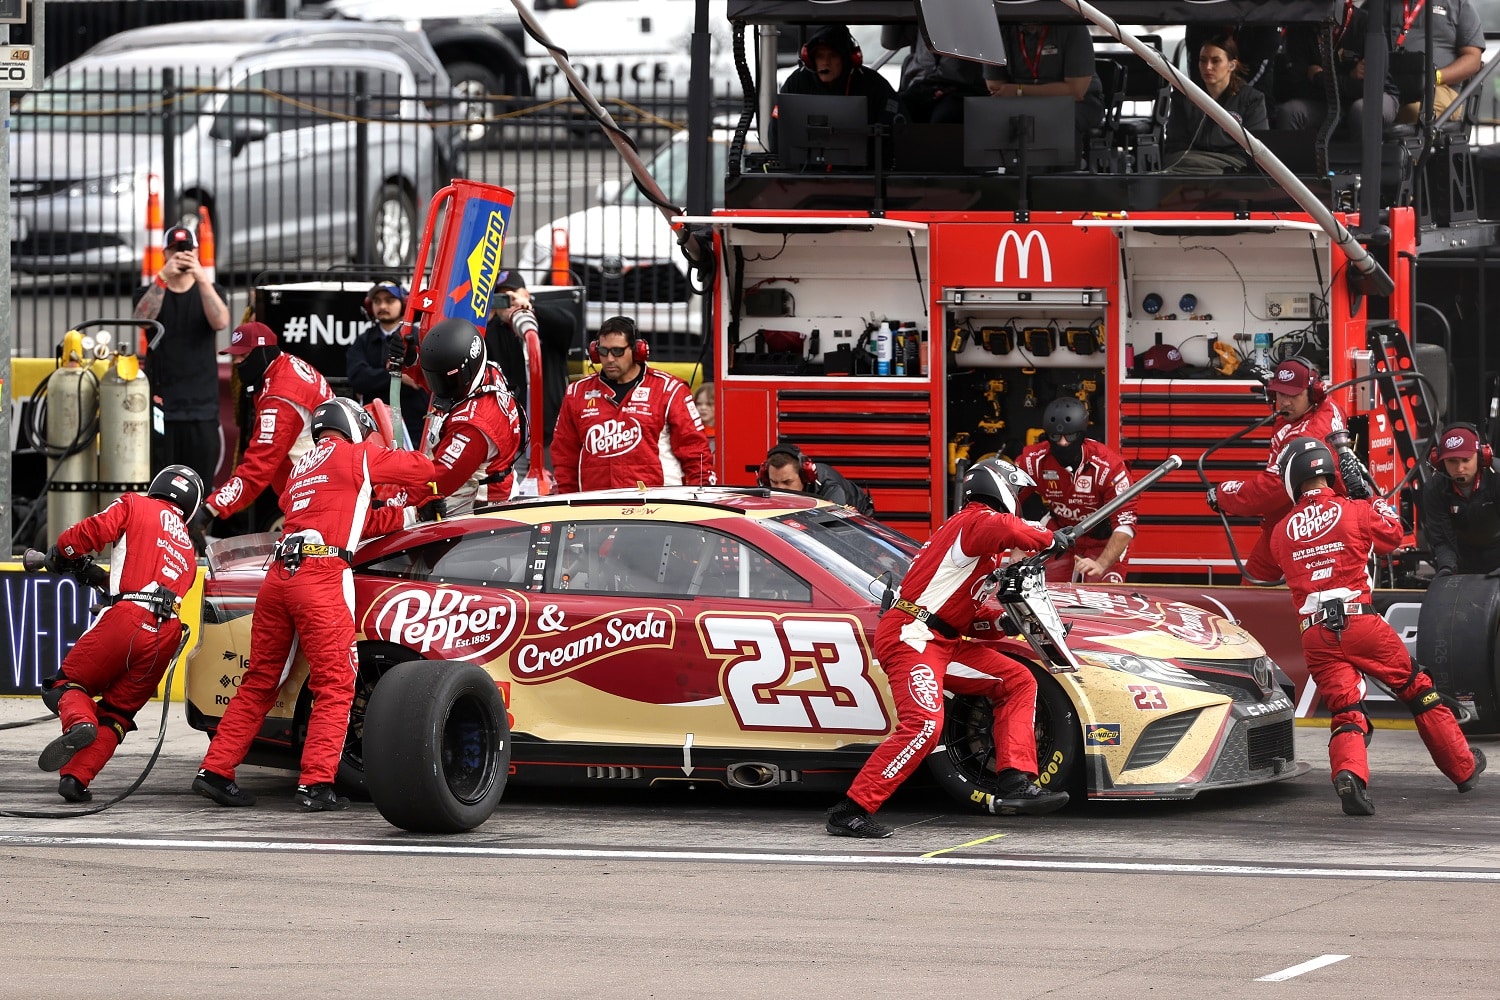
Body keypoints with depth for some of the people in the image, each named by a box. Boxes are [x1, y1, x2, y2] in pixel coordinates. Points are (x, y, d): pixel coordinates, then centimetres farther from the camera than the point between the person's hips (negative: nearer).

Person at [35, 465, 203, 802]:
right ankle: (76, 778, -3)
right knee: (116, 714, 13)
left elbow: (91, 532, -1)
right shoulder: (188, 550, 32)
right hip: (166, 635, 5)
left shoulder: (136, 506, 14)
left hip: (127, 621, -5)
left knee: (70, 682, 10)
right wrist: (103, 580, 35)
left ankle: (78, 722, -22)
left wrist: (61, 555, 18)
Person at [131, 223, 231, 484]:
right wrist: (163, 277, -27)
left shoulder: (210, 291, 10)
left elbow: (220, 321, -11)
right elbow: (142, 319, -14)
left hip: (202, 406, 1)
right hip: (161, 405, -1)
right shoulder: (151, 293, 9)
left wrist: (202, 278, -24)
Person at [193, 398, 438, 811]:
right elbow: (422, 469, 15)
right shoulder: (357, 454, 9)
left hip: (279, 576, 7)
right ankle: (315, 784, -11)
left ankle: (215, 771, 11)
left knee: (260, 682, 13)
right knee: (334, 686, -3)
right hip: (322, 575, -7)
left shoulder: (302, 467, 28)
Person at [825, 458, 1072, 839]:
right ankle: (851, 811, -23)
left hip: (943, 642, 11)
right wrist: (1051, 539, -17)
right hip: (911, 636, -11)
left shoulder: (970, 524, 24)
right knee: (924, 725, -25)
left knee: (1018, 682, 9)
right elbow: (1004, 529, -33)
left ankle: (1015, 785, 1)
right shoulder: (976, 520, -7)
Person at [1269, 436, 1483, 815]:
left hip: (1316, 635, 2)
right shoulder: (1353, 511, 1)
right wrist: (1373, 498, 33)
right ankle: (1464, 768, 24)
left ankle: (1349, 774, -29)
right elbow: (1393, 535, 19)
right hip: (1360, 622, -2)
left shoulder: (1281, 532, 8)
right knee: (1419, 691, 14)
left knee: (1346, 712, 1)